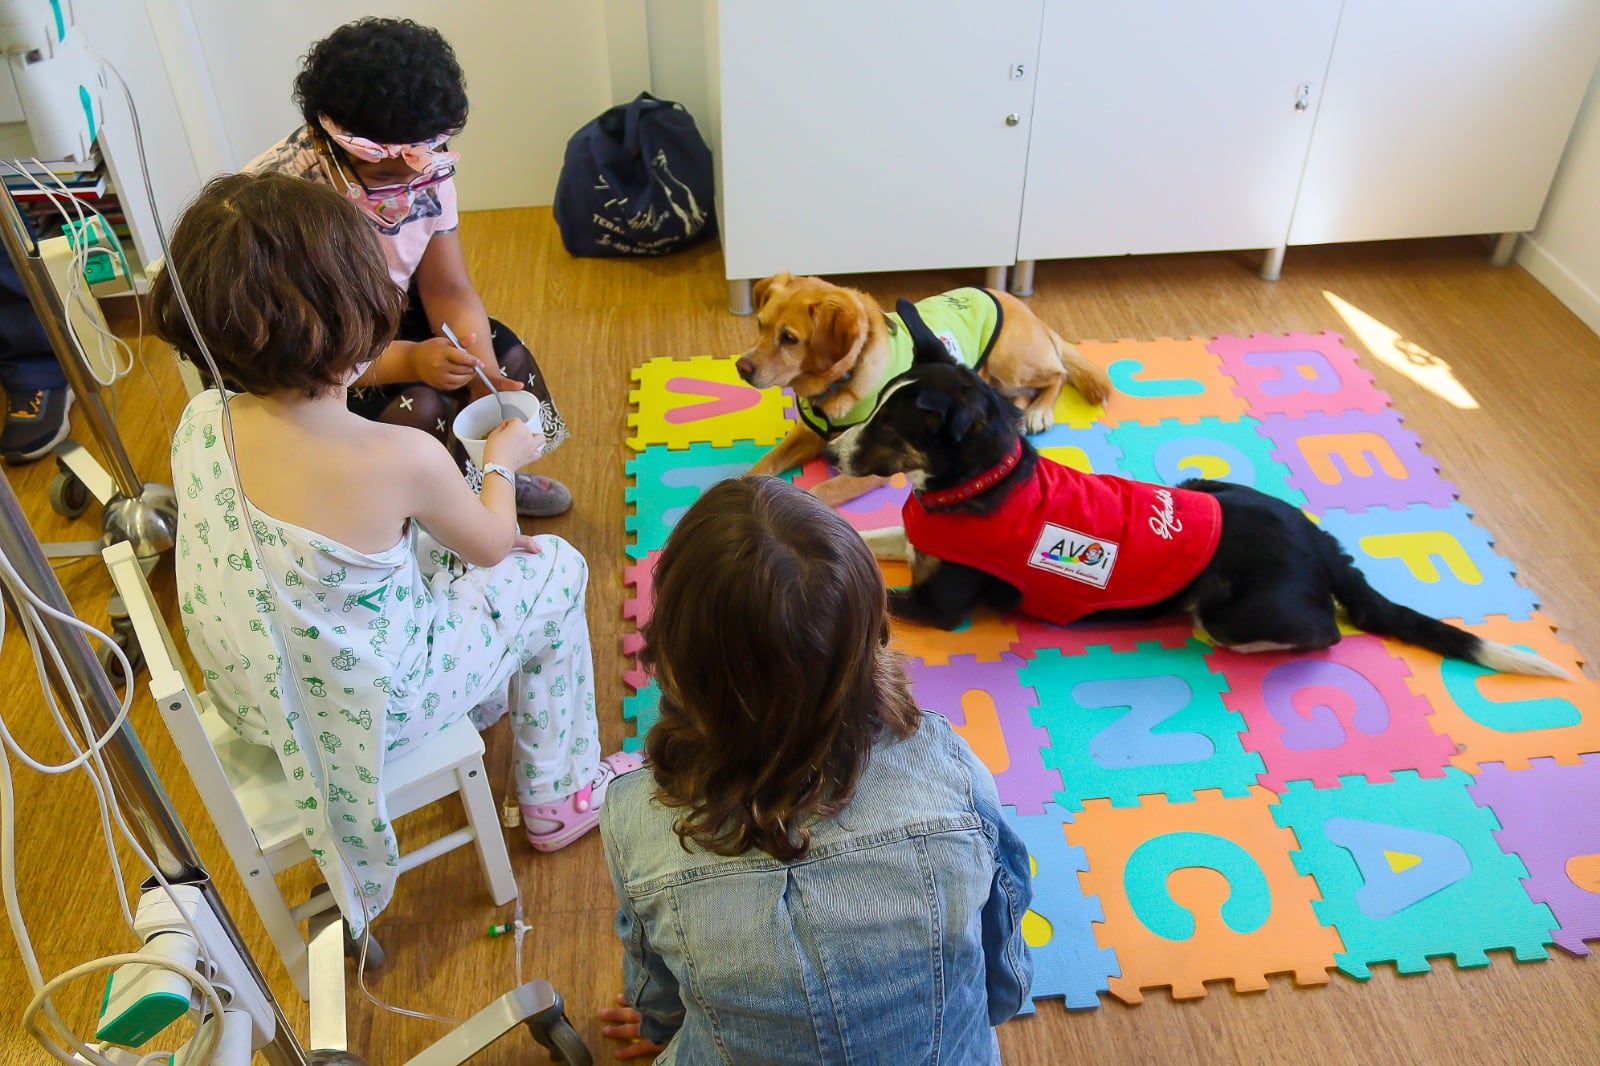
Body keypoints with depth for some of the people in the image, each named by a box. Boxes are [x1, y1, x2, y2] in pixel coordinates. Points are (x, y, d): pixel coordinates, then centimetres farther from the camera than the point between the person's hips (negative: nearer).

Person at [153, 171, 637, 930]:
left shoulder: (199, 425, -15)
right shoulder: (402, 459, -33)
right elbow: (491, 543, -11)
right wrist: (500, 461, 9)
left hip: (255, 696, 6)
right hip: (369, 709, -6)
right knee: (554, 571, 13)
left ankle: (481, 710, 49)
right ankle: (557, 798, 30)